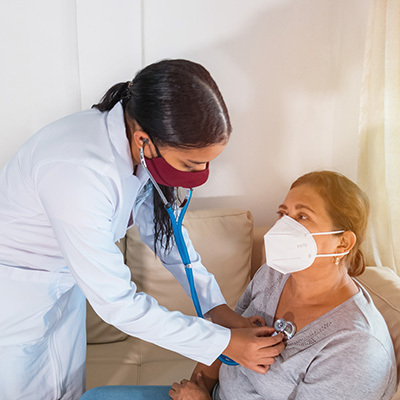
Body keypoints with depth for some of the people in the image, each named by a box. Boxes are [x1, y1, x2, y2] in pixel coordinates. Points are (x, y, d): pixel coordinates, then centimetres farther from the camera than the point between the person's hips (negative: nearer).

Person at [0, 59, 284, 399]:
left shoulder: (144, 148, -17)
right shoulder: (77, 172, -40)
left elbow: (162, 228, -1)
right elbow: (116, 303, -33)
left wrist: (217, 305, -7)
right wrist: (222, 342, -26)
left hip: (65, 278, 6)